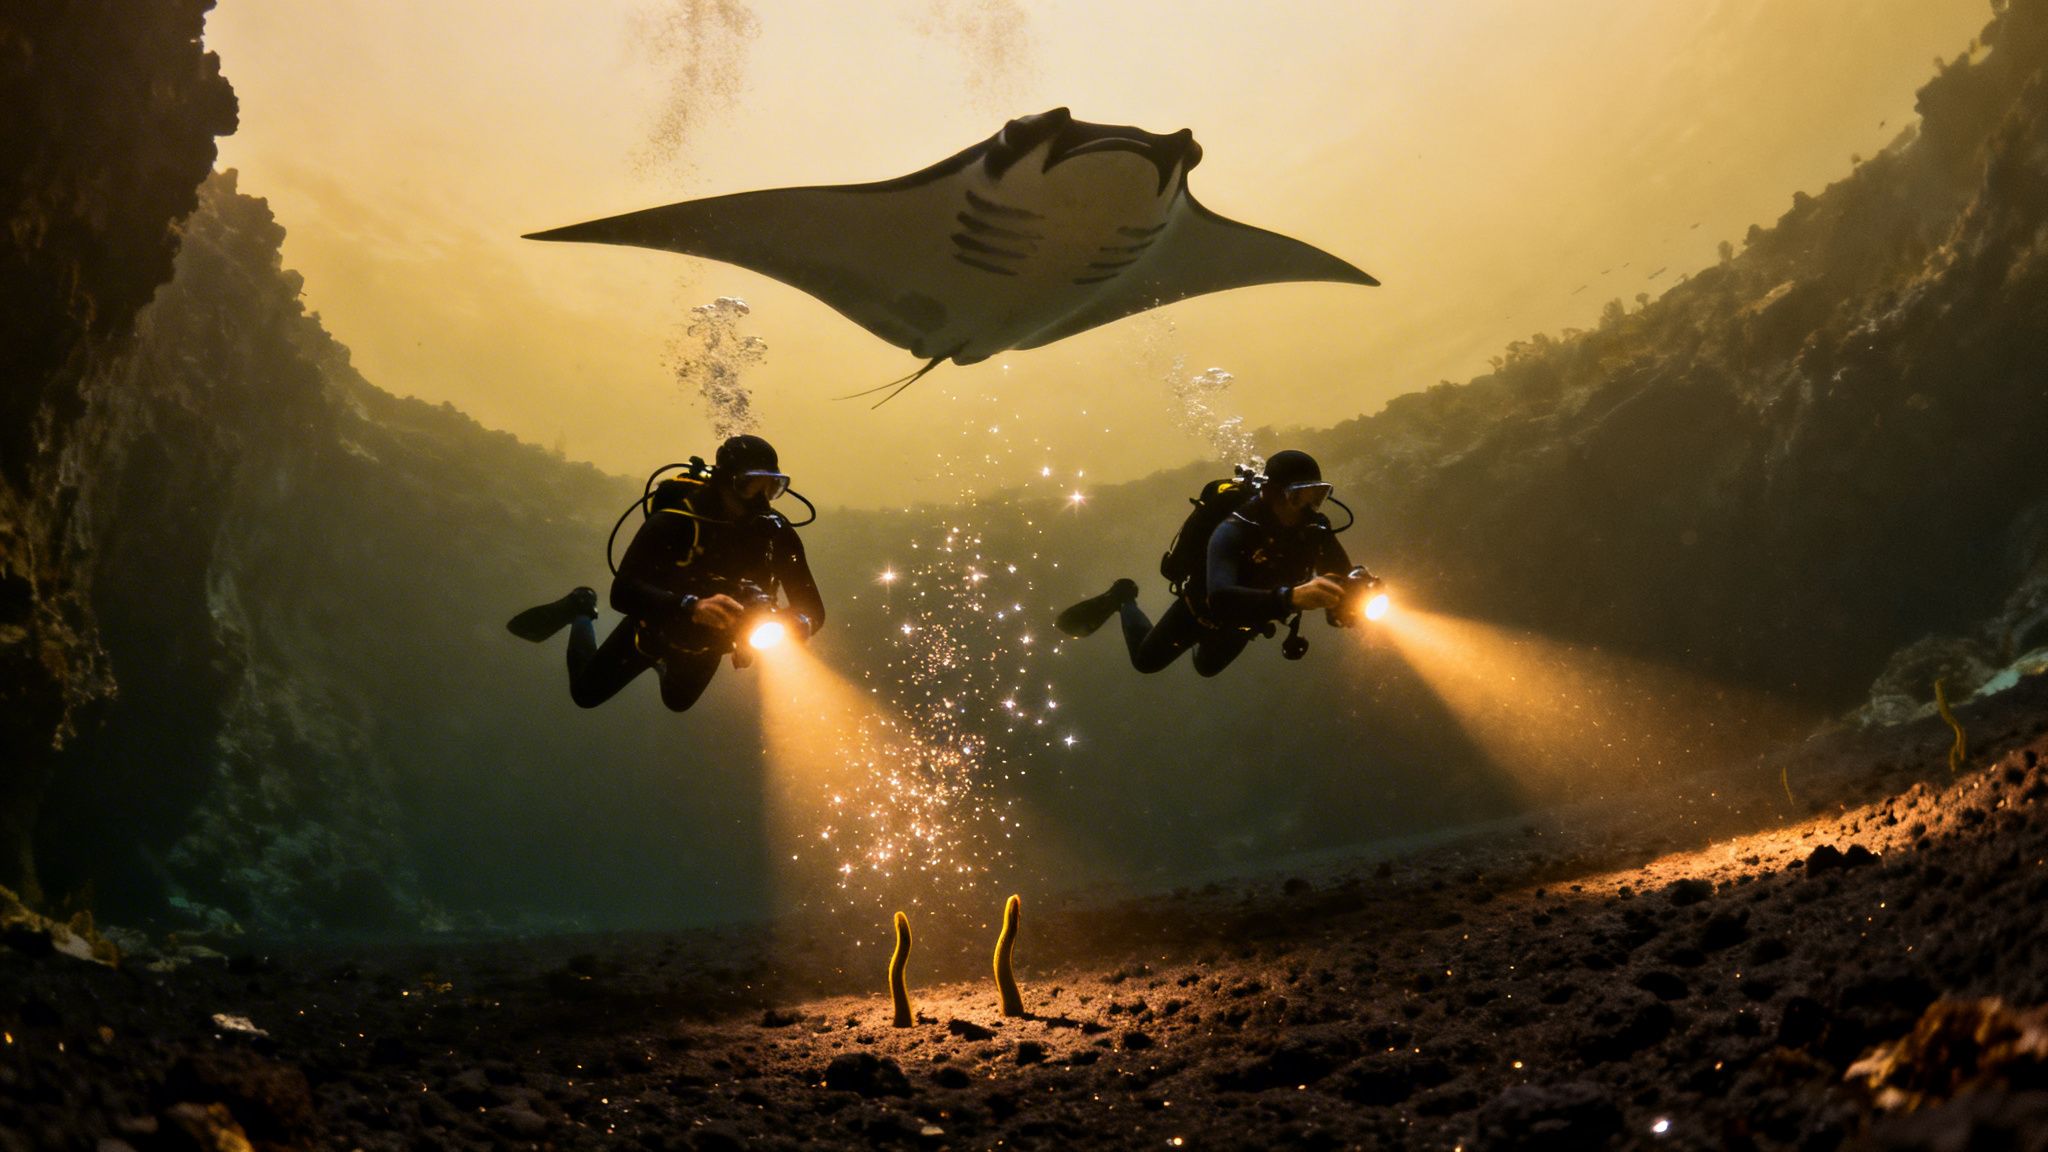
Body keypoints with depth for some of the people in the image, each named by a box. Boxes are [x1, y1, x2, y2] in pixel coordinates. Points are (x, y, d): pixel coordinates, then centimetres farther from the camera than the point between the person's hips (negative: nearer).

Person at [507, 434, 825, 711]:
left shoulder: (777, 535, -28)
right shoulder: (674, 523, -39)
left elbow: (812, 608, -26)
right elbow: (623, 592, -45)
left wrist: (794, 625, -51)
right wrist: (691, 606, -61)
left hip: (707, 642, 3)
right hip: (658, 628, -3)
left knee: (678, 702, 30)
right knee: (586, 694, 16)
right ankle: (581, 610, 38)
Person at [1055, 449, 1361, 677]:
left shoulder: (1314, 527, -28)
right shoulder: (1234, 531, -46)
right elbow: (1220, 599, -62)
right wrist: (1290, 597, -78)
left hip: (1245, 618, 5)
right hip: (1206, 608, -5)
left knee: (1207, 667, 33)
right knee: (1145, 659, 19)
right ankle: (1123, 598, 42)